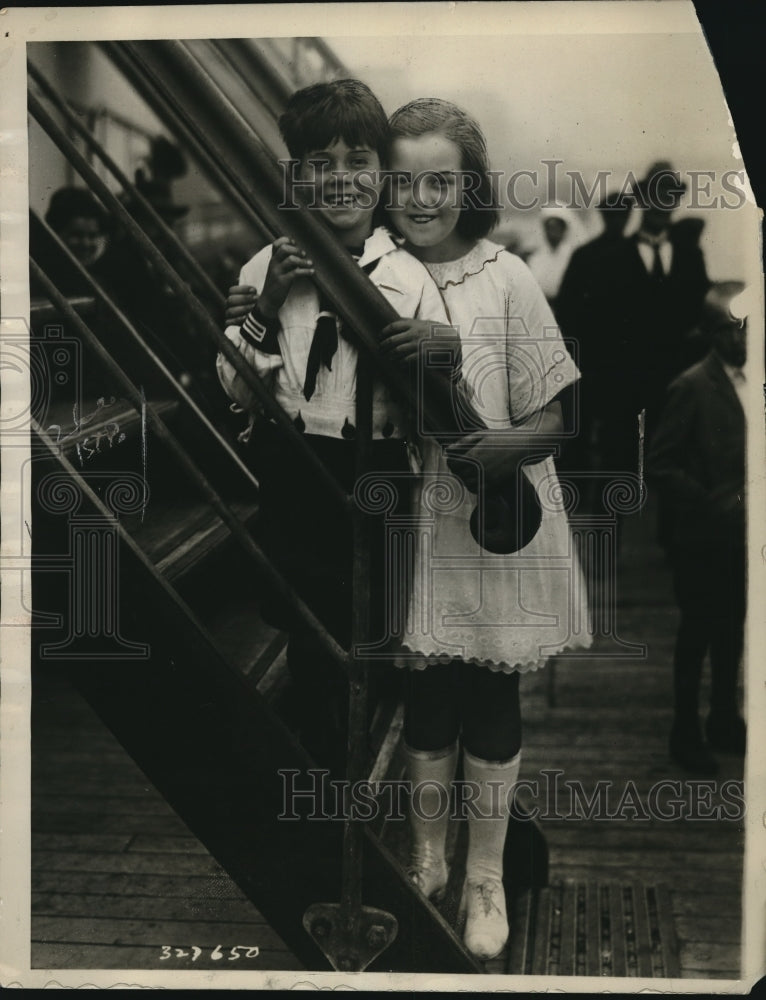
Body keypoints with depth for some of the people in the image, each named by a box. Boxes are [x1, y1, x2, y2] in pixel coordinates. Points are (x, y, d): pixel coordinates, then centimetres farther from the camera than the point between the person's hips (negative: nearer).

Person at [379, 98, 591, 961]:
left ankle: (484, 877, 28)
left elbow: (556, 414, -6)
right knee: (424, 697, 14)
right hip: (413, 525, 2)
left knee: (490, 699, 10)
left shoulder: (505, 279, -6)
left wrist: (510, 446, -26)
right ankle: (425, 857, 36)